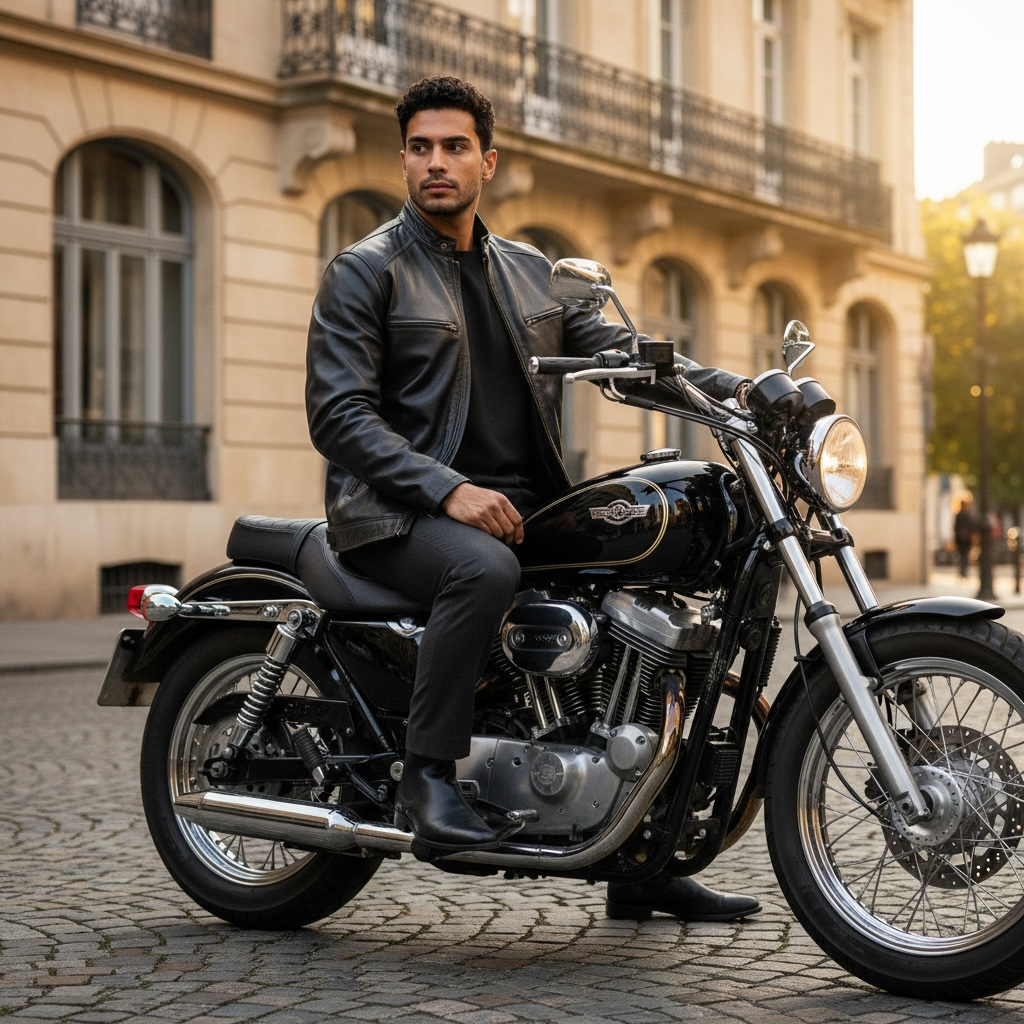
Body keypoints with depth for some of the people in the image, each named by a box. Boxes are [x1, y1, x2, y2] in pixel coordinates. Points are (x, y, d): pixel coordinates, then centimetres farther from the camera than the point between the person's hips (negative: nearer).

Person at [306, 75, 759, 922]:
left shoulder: (530, 272, 19)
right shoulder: (365, 270, 0)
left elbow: (615, 346, 12)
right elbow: (338, 413, -10)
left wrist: (731, 388, -5)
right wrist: (449, 491, -22)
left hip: (521, 505, 6)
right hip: (400, 511, -6)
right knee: (486, 569, -38)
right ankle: (426, 779, -23)